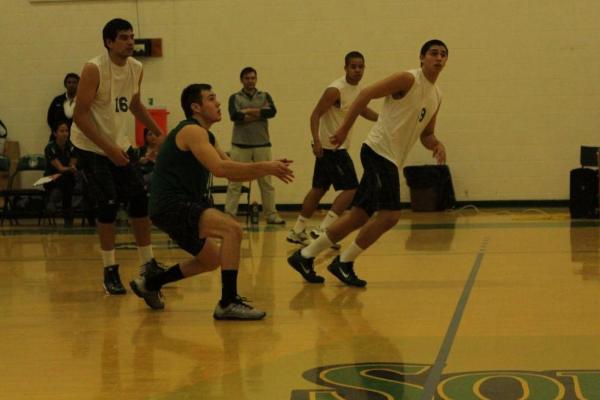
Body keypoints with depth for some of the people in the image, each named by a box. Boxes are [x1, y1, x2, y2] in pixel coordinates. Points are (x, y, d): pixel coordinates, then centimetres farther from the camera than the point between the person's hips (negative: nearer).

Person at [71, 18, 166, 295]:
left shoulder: (136, 68, 0)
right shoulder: (94, 69, -20)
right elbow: (80, 115, -22)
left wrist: (159, 134, 15)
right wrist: (108, 148, -27)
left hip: (120, 145, 6)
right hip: (91, 147, -6)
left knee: (140, 199, 3)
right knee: (108, 205, -11)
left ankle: (148, 265, 14)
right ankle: (110, 271, 2)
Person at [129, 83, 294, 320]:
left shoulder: (204, 135, 19)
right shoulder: (192, 131, -12)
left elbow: (233, 173, 18)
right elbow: (219, 168, -26)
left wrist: (267, 169, 2)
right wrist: (264, 167, -21)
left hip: (181, 207, 11)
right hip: (172, 205, -11)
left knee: (212, 260, 24)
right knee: (232, 229, -24)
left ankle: (149, 283, 33)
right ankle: (228, 304, -22)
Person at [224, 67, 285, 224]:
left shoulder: (265, 96, 11)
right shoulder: (235, 97, 6)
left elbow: (272, 112, -8)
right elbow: (234, 116, -13)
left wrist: (249, 111, -10)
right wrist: (260, 113, -10)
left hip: (262, 145, 2)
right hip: (240, 145, -2)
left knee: (266, 182, 5)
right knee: (235, 183, -3)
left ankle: (271, 215, 11)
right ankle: (228, 215, -1)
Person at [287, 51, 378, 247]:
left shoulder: (357, 89, 10)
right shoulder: (336, 90, -18)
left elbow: (364, 111, 26)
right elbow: (315, 115, -20)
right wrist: (316, 140, -31)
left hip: (338, 147, 9)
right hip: (331, 147, -9)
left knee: (319, 189, 13)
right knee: (351, 189, -11)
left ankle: (297, 231, 19)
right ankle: (323, 229, -11)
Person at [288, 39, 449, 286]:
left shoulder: (436, 97, 16)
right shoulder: (408, 79, -9)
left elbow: (426, 134, 23)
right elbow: (366, 94, -11)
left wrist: (436, 145, 0)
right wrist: (344, 129, -14)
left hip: (390, 160, 9)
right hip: (379, 151, -9)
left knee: (359, 216, 8)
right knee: (390, 215, -14)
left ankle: (305, 257, 16)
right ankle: (343, 263, 0)